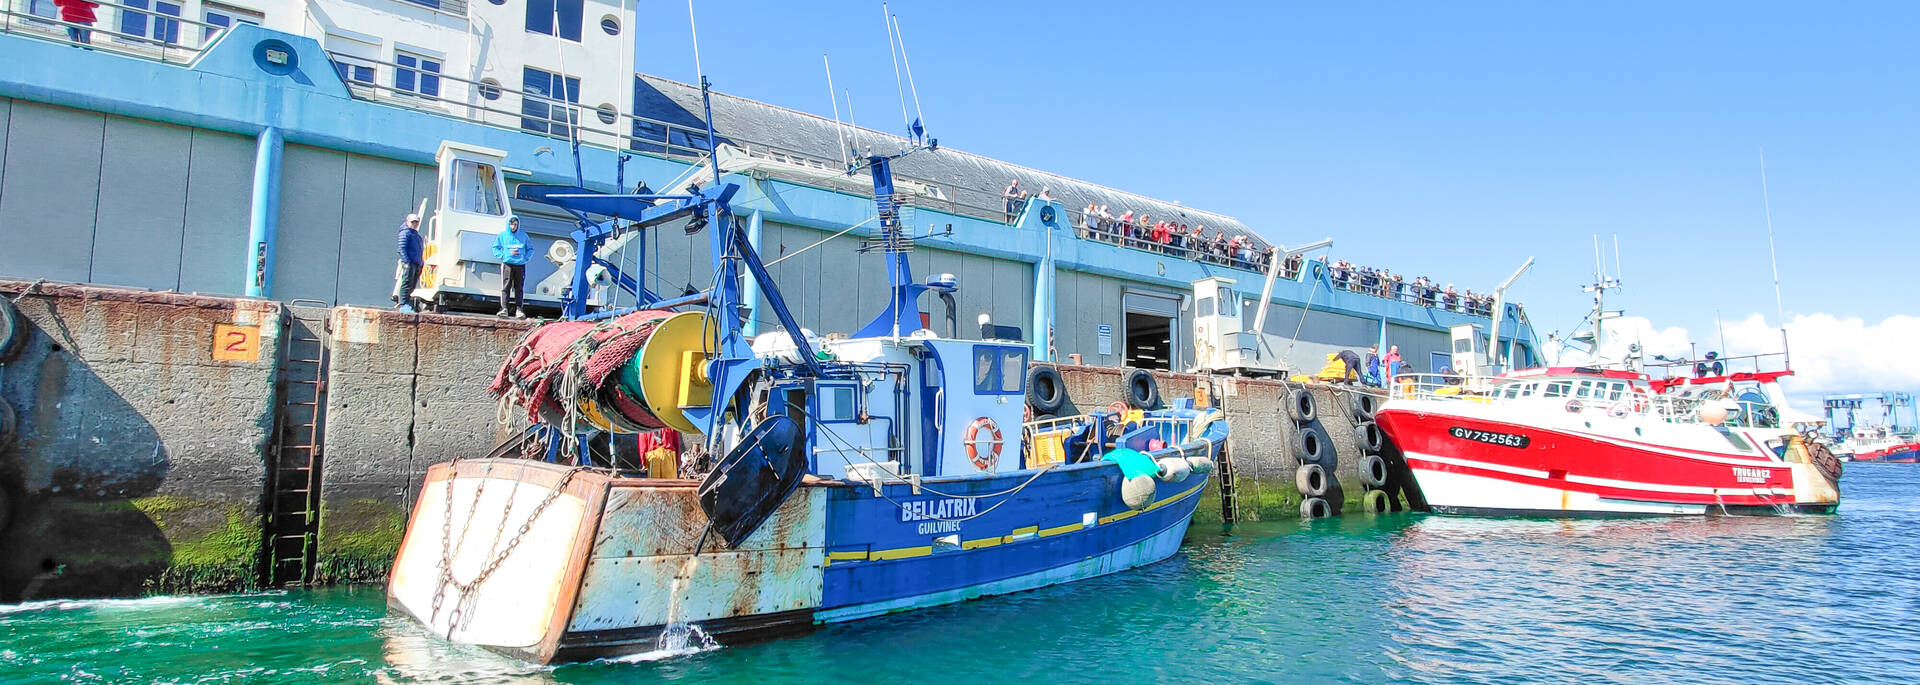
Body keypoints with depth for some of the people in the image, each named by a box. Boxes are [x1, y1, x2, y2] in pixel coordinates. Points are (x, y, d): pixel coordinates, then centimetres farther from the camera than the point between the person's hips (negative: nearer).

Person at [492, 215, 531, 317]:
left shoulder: (523, 236, 10)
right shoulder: (502, 235, 8)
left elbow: (530, 249, 17)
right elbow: (495, 249, 11)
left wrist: (525, 258, 1)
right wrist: (505, 255, -4)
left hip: (520, 265, 1)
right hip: (507, 264, -1)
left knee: (519, 288, 1)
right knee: (505, 287, -8)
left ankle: (519, 309, 3)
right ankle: (504, 308, -11)